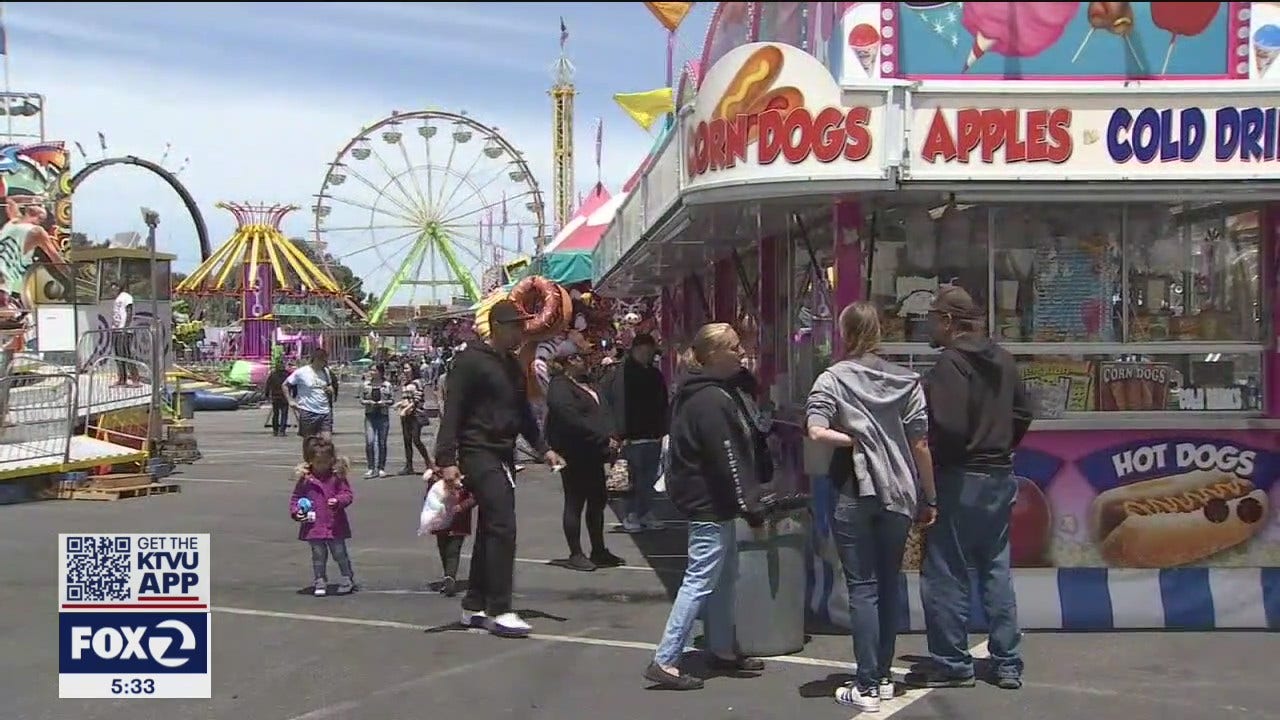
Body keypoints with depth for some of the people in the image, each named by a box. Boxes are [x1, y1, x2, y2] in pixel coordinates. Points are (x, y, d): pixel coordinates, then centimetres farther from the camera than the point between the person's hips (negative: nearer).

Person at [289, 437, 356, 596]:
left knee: (339, 553, 9)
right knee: (318, 555, 10)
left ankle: (347, 578, 26)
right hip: (314, 525, 1)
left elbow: (347, 494, -3)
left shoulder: (337, 476, -4)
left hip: (335, 524, -1)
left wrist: (338, 501, -23)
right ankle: (320, 582, 21)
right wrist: (296, 512, -11)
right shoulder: (305, 478, -2)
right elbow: (295, 497, 6)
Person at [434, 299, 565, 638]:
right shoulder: (470, 361, -10)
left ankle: (474, 607, 20)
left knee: (490, 531, 11)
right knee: (502, 527, -15)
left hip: (504, 456, 9)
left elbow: (523, 412, 26)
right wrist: (447, 459, -20)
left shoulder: (513, 366, 16)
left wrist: (543, 448, 17)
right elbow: (452, 411, -15)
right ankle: (499, 611, -11)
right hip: (479, 454, -9)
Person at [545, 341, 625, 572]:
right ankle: (576, 554, 6)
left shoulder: (584, 383, 17)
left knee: (598, 501, 14)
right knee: (575, 503, -1)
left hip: (592, 455, 10)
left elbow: (601, 413, 19)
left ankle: (598, 550, 24)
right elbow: (573, 421, -23)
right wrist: (604, 439, -19)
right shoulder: (560, 387, -13)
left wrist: (610, 437, 2)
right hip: (574, 455, -10)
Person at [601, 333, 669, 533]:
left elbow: (663, 404, 20)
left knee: (649, 477, 9)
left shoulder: (655, 374, 14)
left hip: (653, 434, 6)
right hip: (634, 437, -6)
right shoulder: (622, 374, -7)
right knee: (634, 477, -4)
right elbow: (618, 405, -13)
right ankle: (631, 516, 2)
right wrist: (623, 433, -19)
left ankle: (646, 514, 16)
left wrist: (662, 430, 13)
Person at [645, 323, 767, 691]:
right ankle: (665, 662, -7)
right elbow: (726, 460, -23)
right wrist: (749, 506, -18)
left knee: (724, 577, 18)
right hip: (709, 504, -11)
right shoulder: (712, 401, -20)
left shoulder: (712, 392, 14)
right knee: (700, 581, -8)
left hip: (713, 503, 11)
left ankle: (722, 651, 29)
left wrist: (747, 500, 21)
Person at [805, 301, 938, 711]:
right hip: (899, 494, 3)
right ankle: (883, 676, 22)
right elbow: (920, 444, 2)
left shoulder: (833, 378, -5)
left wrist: (855, 441, -3)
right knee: (889, 585, 14)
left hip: (855, 494, -3)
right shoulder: (906, 380, 3)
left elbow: (817, 432, -19)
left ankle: (867, 687, 0)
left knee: (862, 588, 1)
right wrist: (929, 498, 9)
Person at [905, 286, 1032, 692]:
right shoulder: (1001, 359, 9)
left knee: (945, 574, 2)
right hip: (1001, 478, 8)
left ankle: (951, 665, 8)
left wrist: (929, 463, -7)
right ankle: (1007, 664, 17)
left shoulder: (950, 362, -16)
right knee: (996, 570, 13)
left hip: (960, 478, -8)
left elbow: (948, 428, -22)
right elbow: (1022, 413, 15)